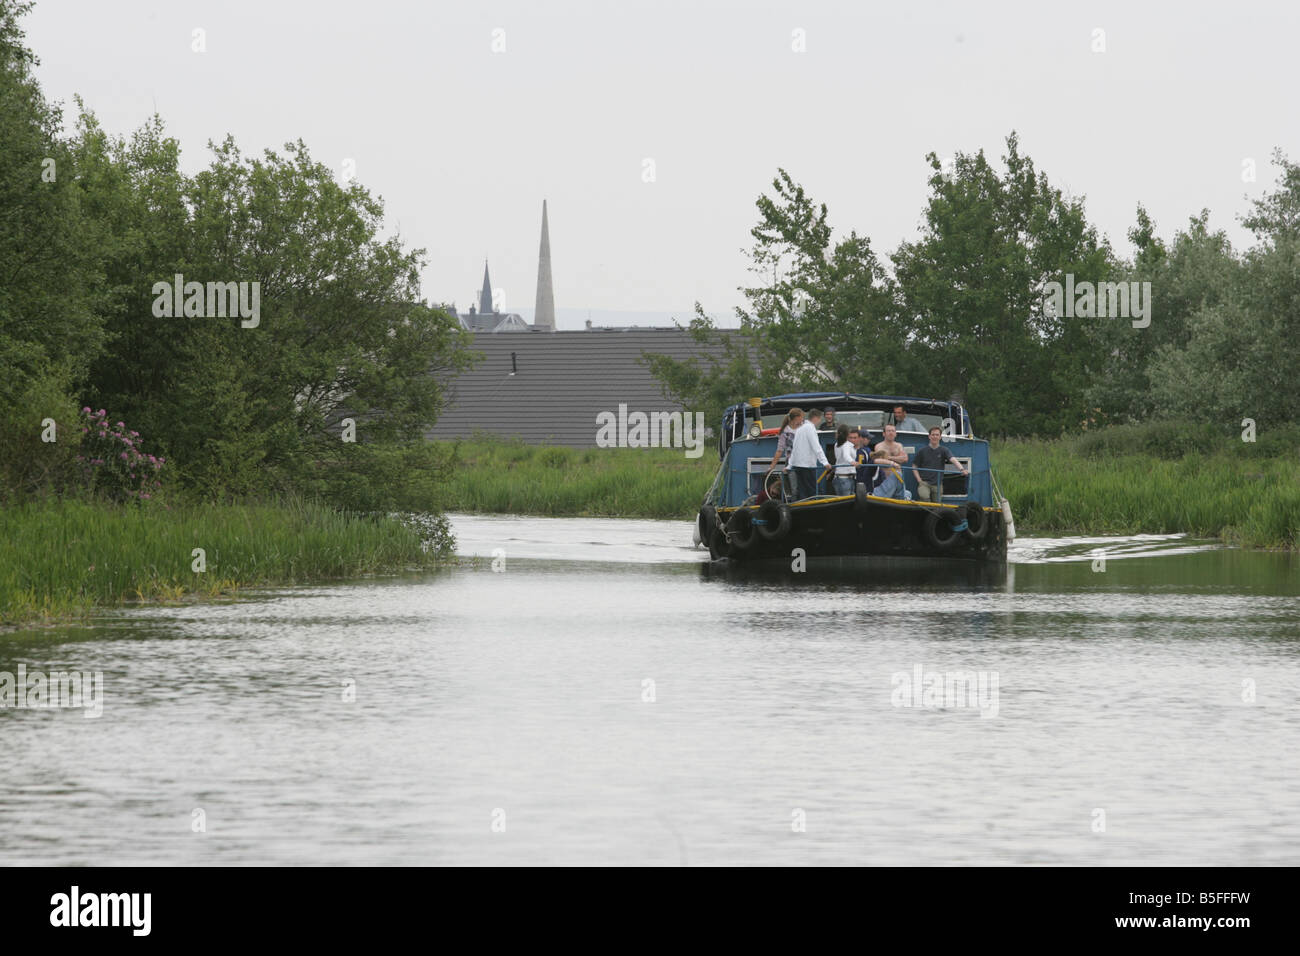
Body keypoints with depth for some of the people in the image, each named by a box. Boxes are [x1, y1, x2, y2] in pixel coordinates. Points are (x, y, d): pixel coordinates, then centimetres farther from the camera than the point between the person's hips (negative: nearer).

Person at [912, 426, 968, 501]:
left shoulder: (943, 451, 2)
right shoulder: (923, 451, 4)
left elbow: (953, 460, -15)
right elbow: (914, 466, 10)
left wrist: (961, 469, -35)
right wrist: (919, 480, -4)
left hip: (937, 484, 1)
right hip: (924, 483, -1)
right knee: (924, 497, -25)